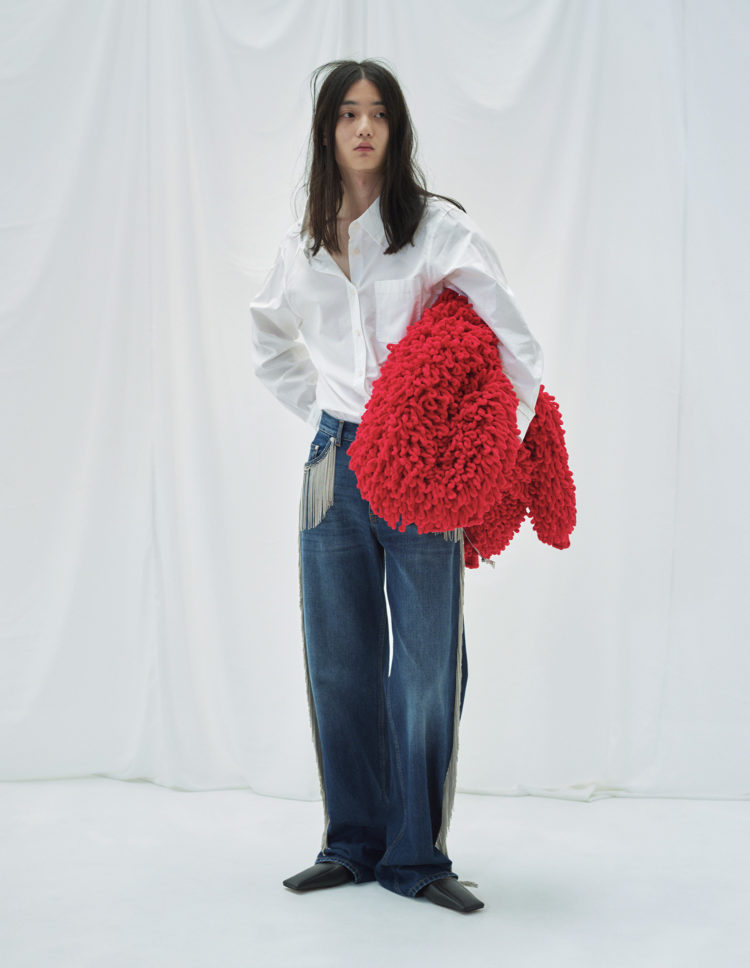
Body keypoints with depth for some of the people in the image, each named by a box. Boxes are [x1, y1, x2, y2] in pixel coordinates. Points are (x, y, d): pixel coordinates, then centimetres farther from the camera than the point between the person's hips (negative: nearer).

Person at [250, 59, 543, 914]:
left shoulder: (438, 228, -4)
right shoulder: (304, 242, 9)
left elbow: (515, 344, -7)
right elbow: (268, 340, 26)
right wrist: (318, 411, 13)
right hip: (336, 464, 4)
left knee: (427, 663, -2)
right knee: (341, 664, 8)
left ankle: (416, 856, 11)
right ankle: (353, 843, 22)